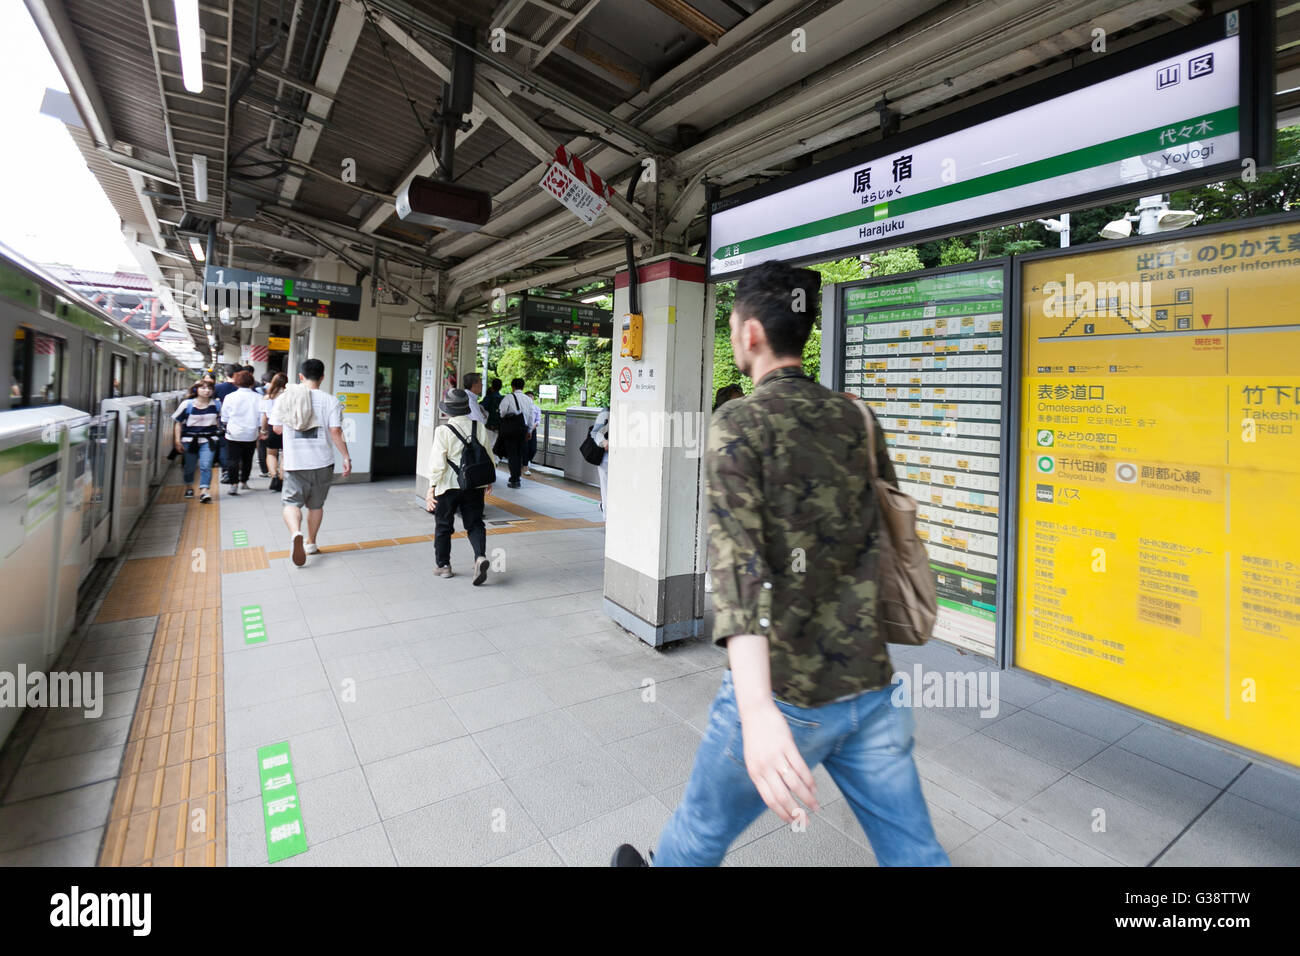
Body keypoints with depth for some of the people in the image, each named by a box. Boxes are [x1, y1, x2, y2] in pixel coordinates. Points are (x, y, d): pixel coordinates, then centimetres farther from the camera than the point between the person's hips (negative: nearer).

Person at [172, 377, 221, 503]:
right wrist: (177, 441, -4)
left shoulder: (216, 405, 0)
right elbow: (178, 423, 0)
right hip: (190, 439, 0)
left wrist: (219, 436, 15)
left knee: (206, 466, -13)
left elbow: (219, 421, 15)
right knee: (189, 466, 15)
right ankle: (189, 487, 38)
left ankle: (203, 491, -15)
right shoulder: (187, 404, -6)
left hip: (208, 440, 0)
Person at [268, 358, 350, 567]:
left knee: (291, 502, 5)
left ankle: (296, 533, -24)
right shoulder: (330, 401, -6)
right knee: (316, 504, 15)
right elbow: (336, 432, -11)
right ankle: (310, 543, 26)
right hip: (322, 462, 0)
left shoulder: (284, 397, 0)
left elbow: (277, 429, 5)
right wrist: (346, 457, -5)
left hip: (294, 462, 0)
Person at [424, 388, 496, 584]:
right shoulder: (479, 427, 0)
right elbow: (489, 456, 6)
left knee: (443, 525, 13)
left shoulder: (443, 430, -12)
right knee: (474, 523, 11)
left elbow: (438, 462, -14)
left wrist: (432, 487, -9)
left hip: (449, 486, -3)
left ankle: (442, 565, 24)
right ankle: (480, 556, -11)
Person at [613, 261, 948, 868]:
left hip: (786, 695, -5)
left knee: (703, 828, 22)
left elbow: (739, 558, -27)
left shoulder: (740, 422, -12)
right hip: (872, 688, 6)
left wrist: (757, 710, -35)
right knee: (913, 852, 21)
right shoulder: (857, 418, 6)